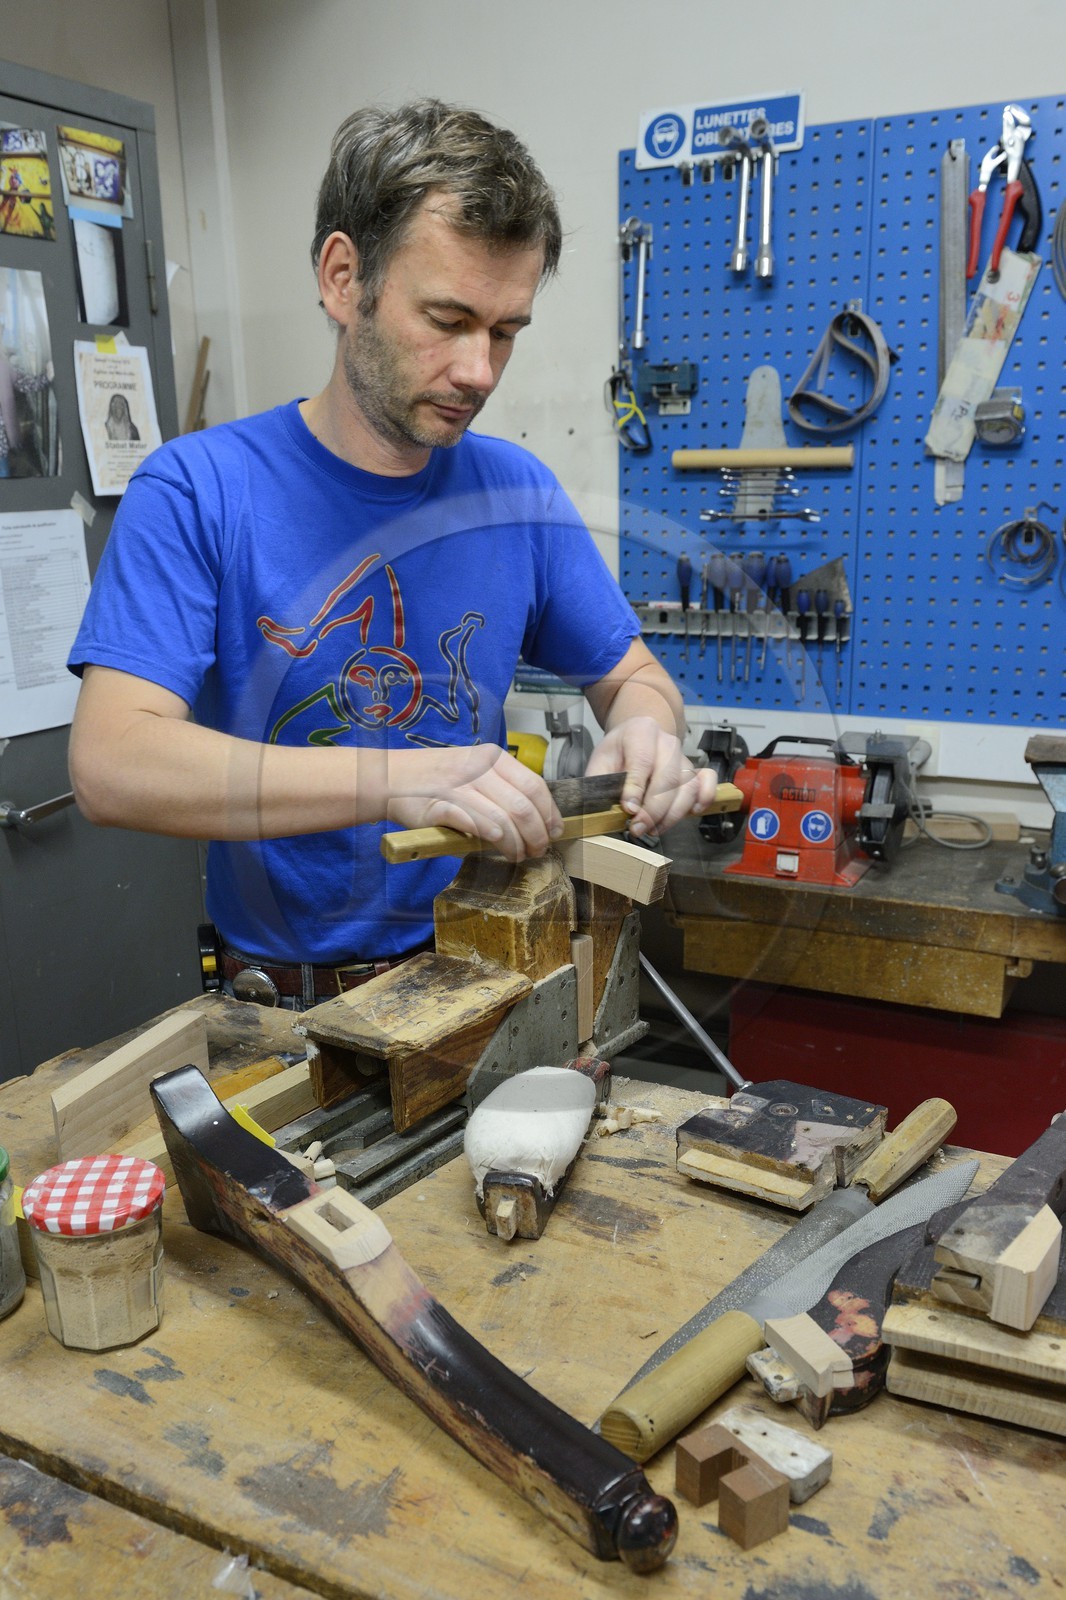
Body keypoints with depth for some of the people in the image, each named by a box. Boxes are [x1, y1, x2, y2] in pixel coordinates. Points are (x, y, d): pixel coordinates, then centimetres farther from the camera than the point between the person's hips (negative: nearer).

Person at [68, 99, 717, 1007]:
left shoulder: (520, 492, 3)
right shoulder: (195, 491, -9)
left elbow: (630, 674, 13)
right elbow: (110, 762, -20)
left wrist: (643, 732, -11)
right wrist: (396, 779, -31)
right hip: (283, 997, -2)